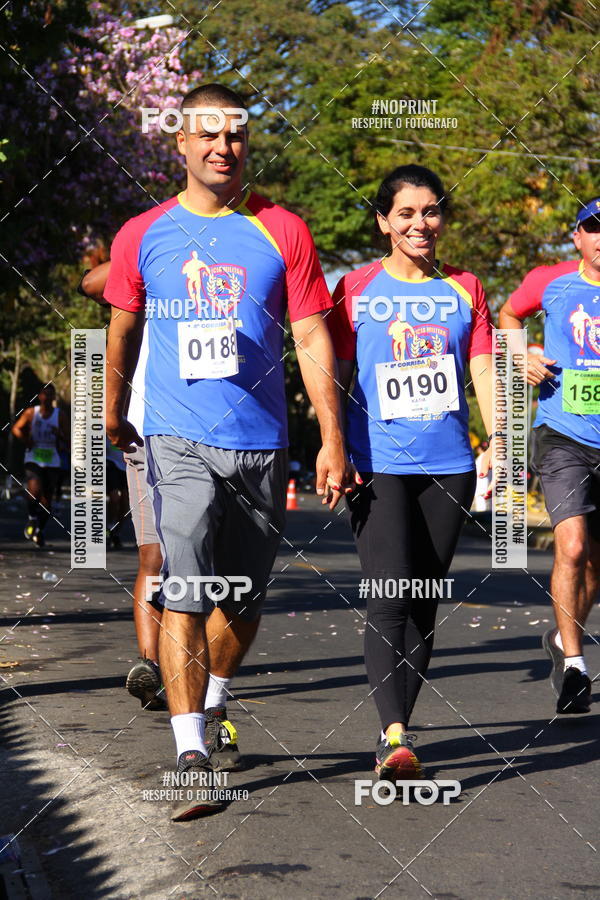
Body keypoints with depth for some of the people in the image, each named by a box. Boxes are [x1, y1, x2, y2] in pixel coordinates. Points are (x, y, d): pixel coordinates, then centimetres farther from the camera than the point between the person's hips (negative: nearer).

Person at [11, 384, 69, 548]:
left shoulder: (60, 415, 1)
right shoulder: (31, 413, 2)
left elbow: (68, 442, 2)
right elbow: (16, 428, 12)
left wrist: (59, 435, -20)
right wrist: (25, 439, -8)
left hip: (52, 462, 1)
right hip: (33, 460, -1)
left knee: (47, 499, 4)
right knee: (34, 490, -25)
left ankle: (40, 530, 23)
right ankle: (32, 518, 2)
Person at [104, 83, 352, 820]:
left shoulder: (282, 232, 3)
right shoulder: (143, 235, 3)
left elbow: (311, 337, 2)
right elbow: (123, 330, 17)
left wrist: (332, 439, -3)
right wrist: (113, 418, 25)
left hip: (261, 443, 2)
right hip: (179, 440, -2)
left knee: (245, 596, 12)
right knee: (186, 590, -15)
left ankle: (214, 707, 37)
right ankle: (190, 754, -15)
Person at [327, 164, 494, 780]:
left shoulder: (464, 289, 12)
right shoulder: (357, 289, 6)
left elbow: (483, 371, 8)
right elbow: (337, 374, 6)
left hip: (448, 465, 3)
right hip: (378, 463, -3)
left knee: (424, 602, 7)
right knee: (388, 596, -16)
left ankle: (396, 729, 18)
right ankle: (394, 735, -20)